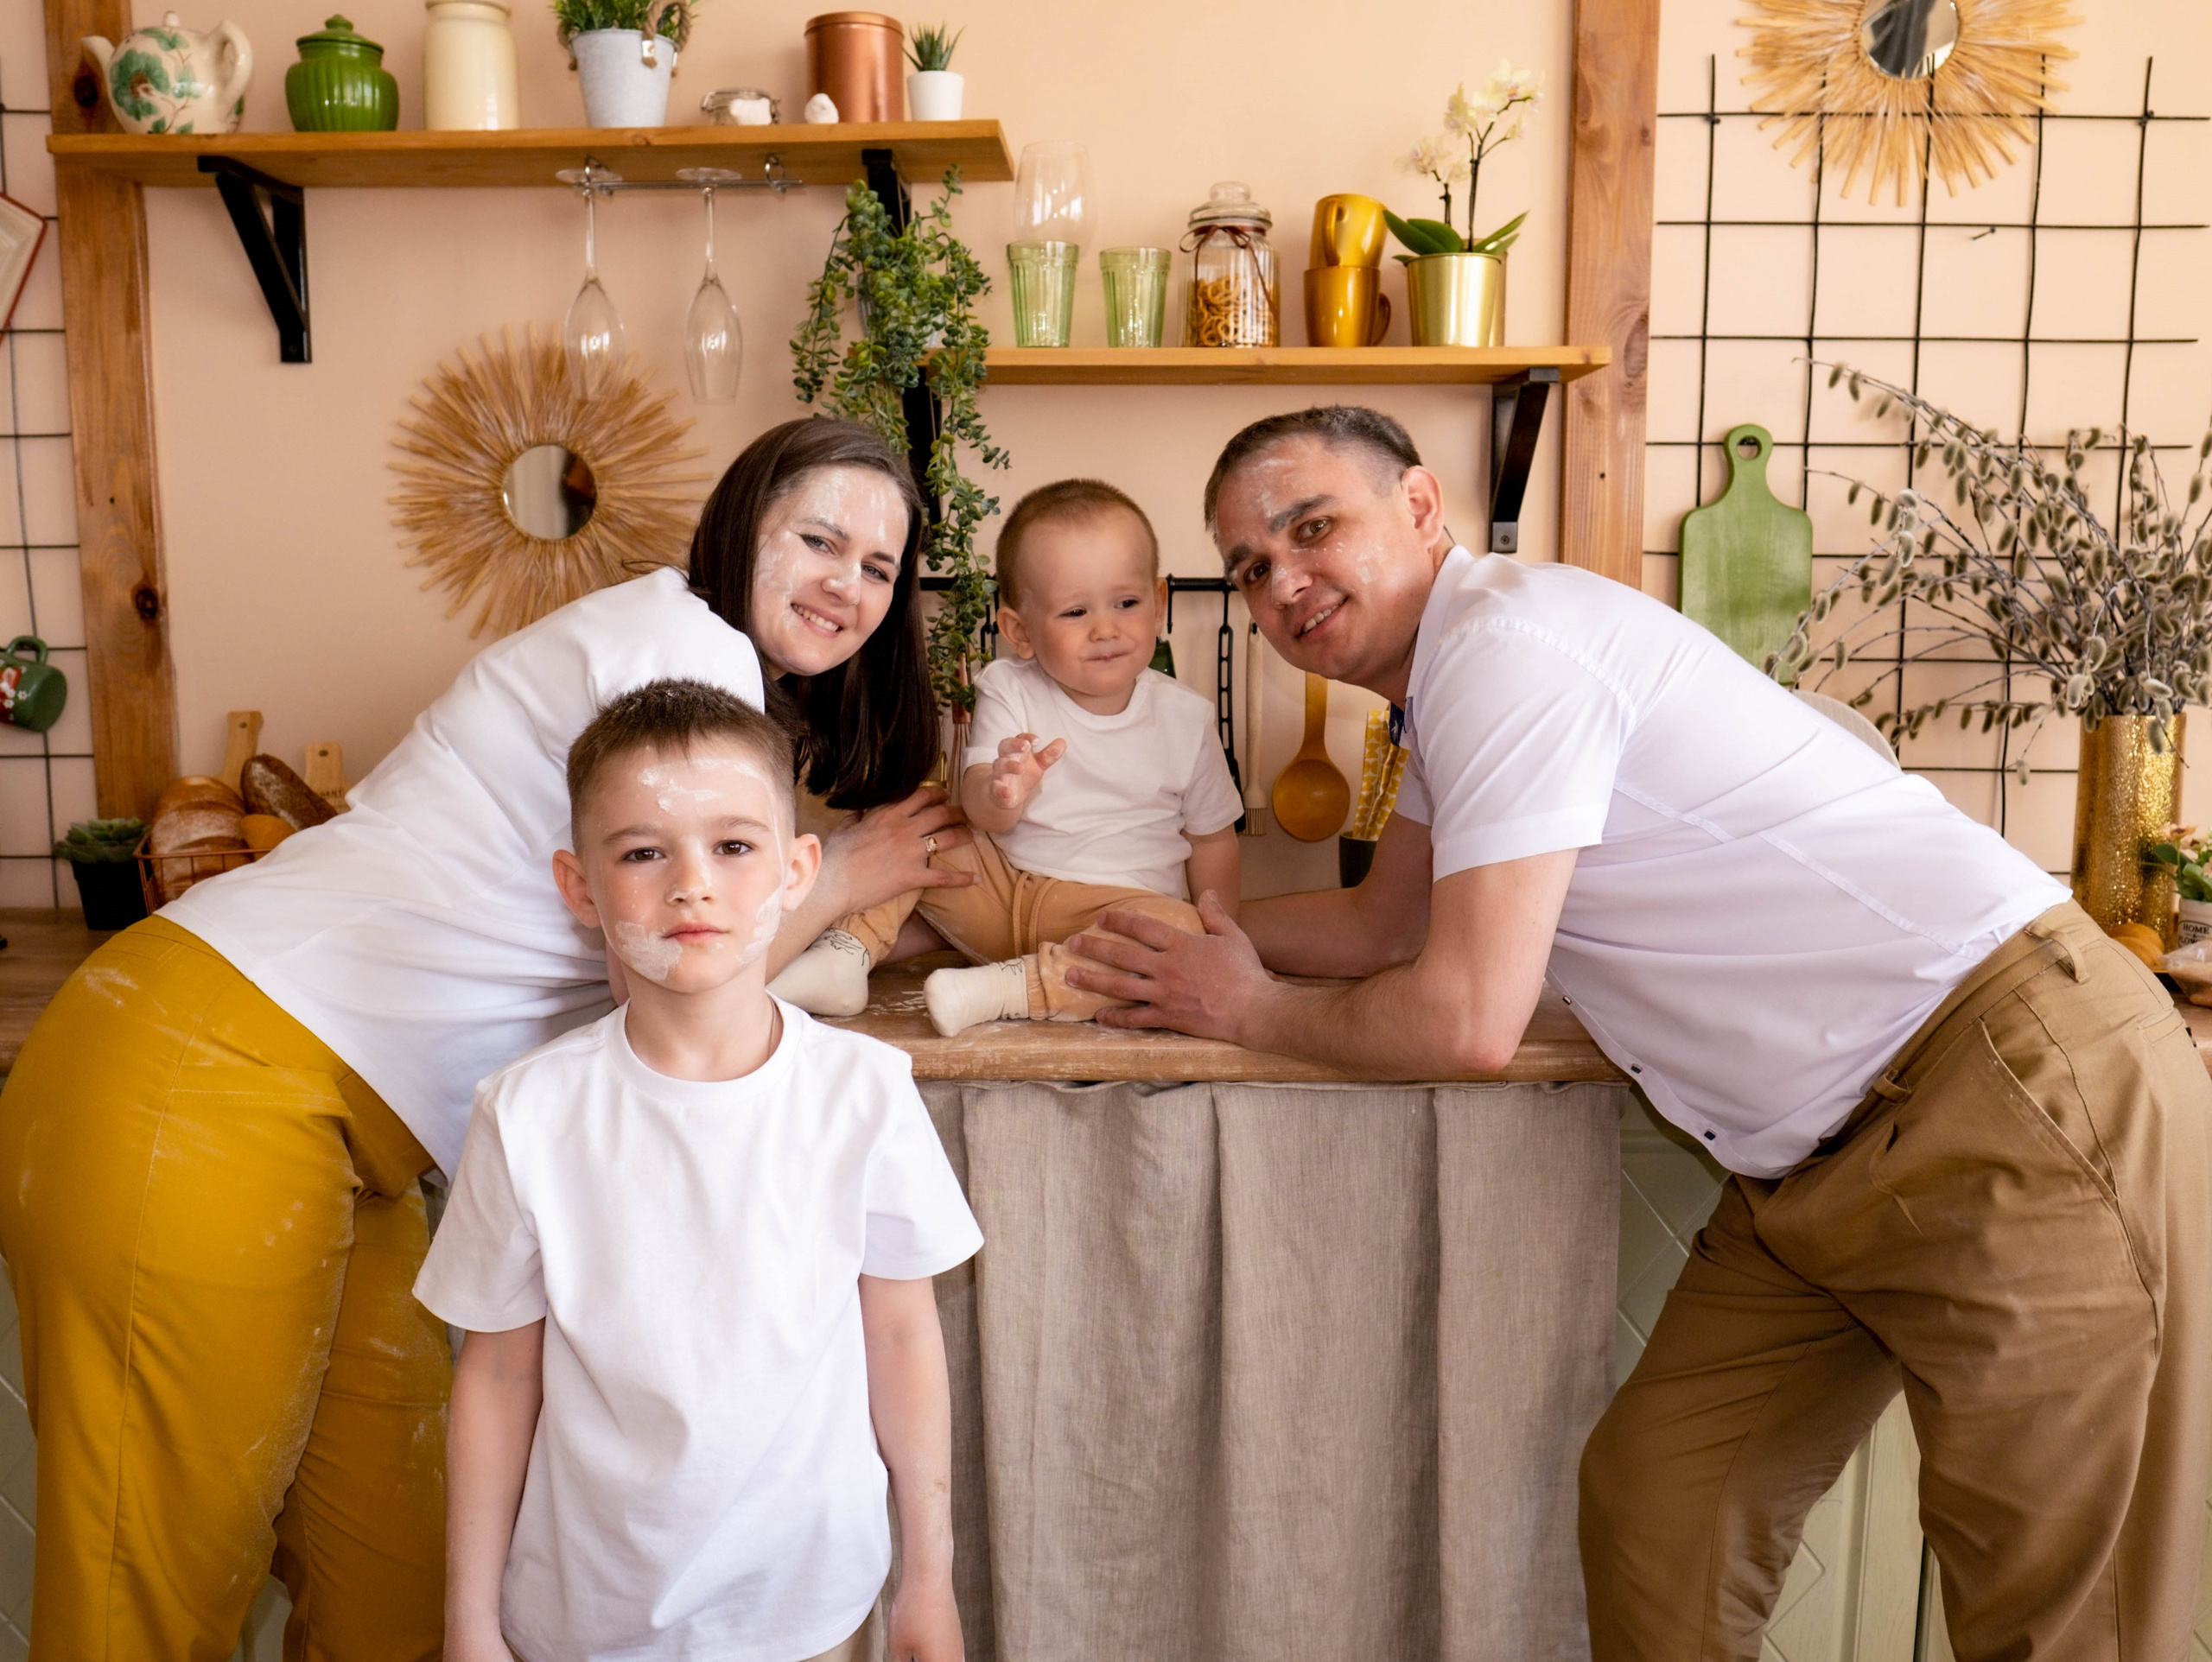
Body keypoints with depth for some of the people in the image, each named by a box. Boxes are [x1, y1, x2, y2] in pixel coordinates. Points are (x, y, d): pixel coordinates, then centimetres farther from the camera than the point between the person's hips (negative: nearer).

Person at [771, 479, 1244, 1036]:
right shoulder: (1008, 691, -4)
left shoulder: (1185, 718, -3)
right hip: (999, 884, 2)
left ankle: (1001, 988, -34)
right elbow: (979, 808, -15)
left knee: (1178, 931, -33)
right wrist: (1000, 797, -39)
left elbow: (1212, 839, 6)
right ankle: (843, 956, -15)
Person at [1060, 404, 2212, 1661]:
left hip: (2019, 1091, -10)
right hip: (1820, 1165, 10)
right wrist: (1165, 928, 19)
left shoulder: (1504, 635, -17)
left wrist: (1251, 1011, -1)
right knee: (1652, 1521, 10)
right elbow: (1381, 923, 25)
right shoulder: (1456, 674, 15)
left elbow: (1466, 1022, -18)